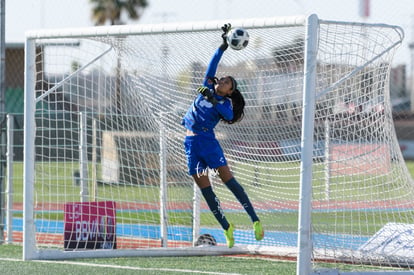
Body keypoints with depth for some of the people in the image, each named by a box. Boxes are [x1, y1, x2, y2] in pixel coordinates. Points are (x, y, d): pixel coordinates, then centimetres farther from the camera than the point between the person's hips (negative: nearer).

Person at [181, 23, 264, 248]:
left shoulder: (224, 103, 4)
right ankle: (226, 227, 7)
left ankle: (255, 220, -12)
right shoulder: (208, 88, 14)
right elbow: (212, 65, 8)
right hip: (191, 142, 4)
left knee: (228, 179, -13)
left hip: (207, 139, -4)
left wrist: (213, 100, -26)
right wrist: (223, 46, -2)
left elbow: (229, 115, -18)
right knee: (204, 188, 0)